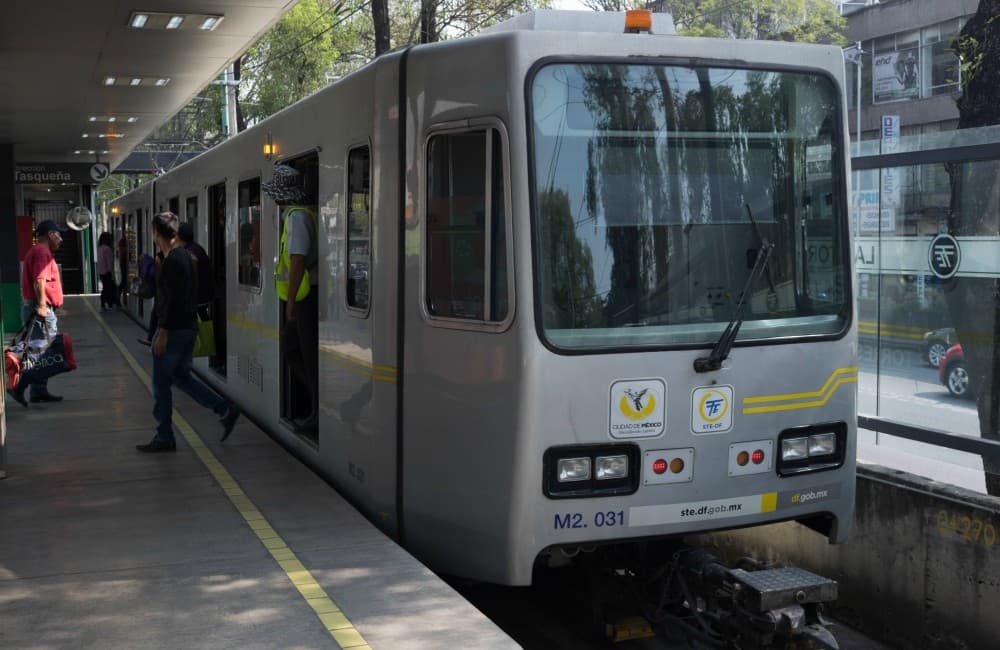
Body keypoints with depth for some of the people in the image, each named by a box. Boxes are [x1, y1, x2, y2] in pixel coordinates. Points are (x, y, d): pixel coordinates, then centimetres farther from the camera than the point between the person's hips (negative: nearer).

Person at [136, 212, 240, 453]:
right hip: (189, 327, 10)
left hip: (173, 331, -10)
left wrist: (162, 333, -20)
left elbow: (172, 300, -23)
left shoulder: (172, 261, -18)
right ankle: (225, 409, 13)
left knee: (161, 384, 0)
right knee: (181, 376, 18)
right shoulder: (185, 256, 12)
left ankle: (164, 437, 8)